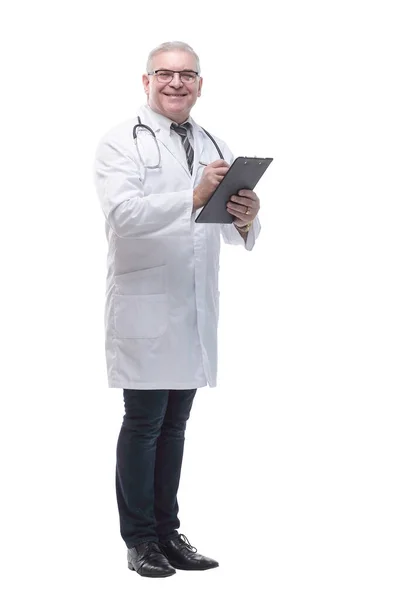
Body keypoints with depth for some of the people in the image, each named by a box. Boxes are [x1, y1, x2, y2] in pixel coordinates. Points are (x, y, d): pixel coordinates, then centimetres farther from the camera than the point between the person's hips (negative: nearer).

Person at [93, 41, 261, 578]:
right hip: (146, 306, -5)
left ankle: (167, 530, 22)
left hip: (197, 307, 5)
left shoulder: (214, 148, 13)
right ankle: (140, 538, 12)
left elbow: (236, 234, 8)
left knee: (175, 423, 12)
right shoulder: (121, 143, -4)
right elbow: (122, 213, -21)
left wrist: (246, 219, -16)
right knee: (144, 423, 0)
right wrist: (193, 196, -32)